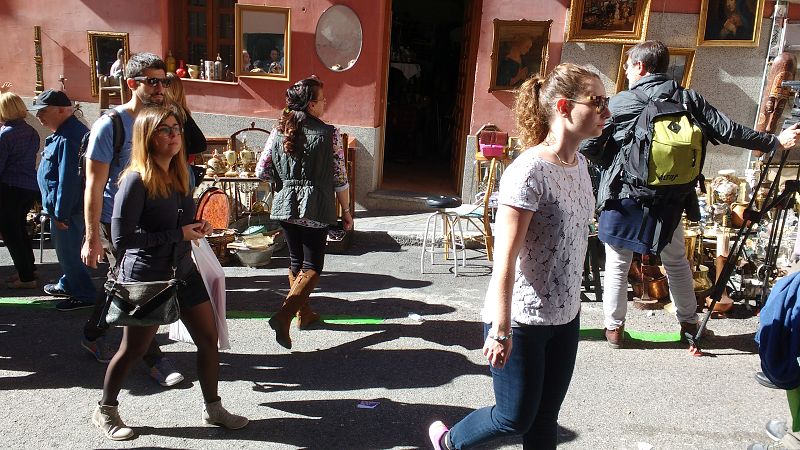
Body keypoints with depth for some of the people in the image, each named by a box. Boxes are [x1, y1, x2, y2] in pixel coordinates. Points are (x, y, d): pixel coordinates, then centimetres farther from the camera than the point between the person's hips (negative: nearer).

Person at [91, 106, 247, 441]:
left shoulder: (180, 175, 5)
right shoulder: (136, 180, -17)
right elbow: (121, 238, -21)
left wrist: (197, 227, -3)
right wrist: (179, 234, -20)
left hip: (183, 271, 7)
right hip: (146, 276, -7)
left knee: (209, 339, 9)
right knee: (133, 349, 9)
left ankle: (213, 408, 26)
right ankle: (105, 411, 33)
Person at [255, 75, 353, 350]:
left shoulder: (279, 131, 2)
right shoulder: (329, 134, -10)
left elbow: (261, 171, 2)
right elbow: (339, 179, -8)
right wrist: (346, 212, 3)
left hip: (285, 206, 5)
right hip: (315, 209, -5)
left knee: (296, 260, 20)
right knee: (313, 266, 3)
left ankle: (303, 314, 33)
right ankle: (284, 315, -14)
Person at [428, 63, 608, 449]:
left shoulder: (580, 164, 4)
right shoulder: (528, 172, -23)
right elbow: (505, 259, -23)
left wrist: (572, 301, 19)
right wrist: (502, 331, -21)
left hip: (565, 317, 8)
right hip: (522, 320, -8)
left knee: (545, 418, 17)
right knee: (516, 418, 9)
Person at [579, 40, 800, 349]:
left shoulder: (620, 103, -8)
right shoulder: (689, 99, 0)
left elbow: (587, 147, -10)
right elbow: (729, 132, -1)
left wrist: (608, 161, 11)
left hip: (623, 196, -3)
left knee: (617, 265, 11)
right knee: (676, 263, 21)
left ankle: (614, 328, 18)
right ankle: (689, 323, 34)